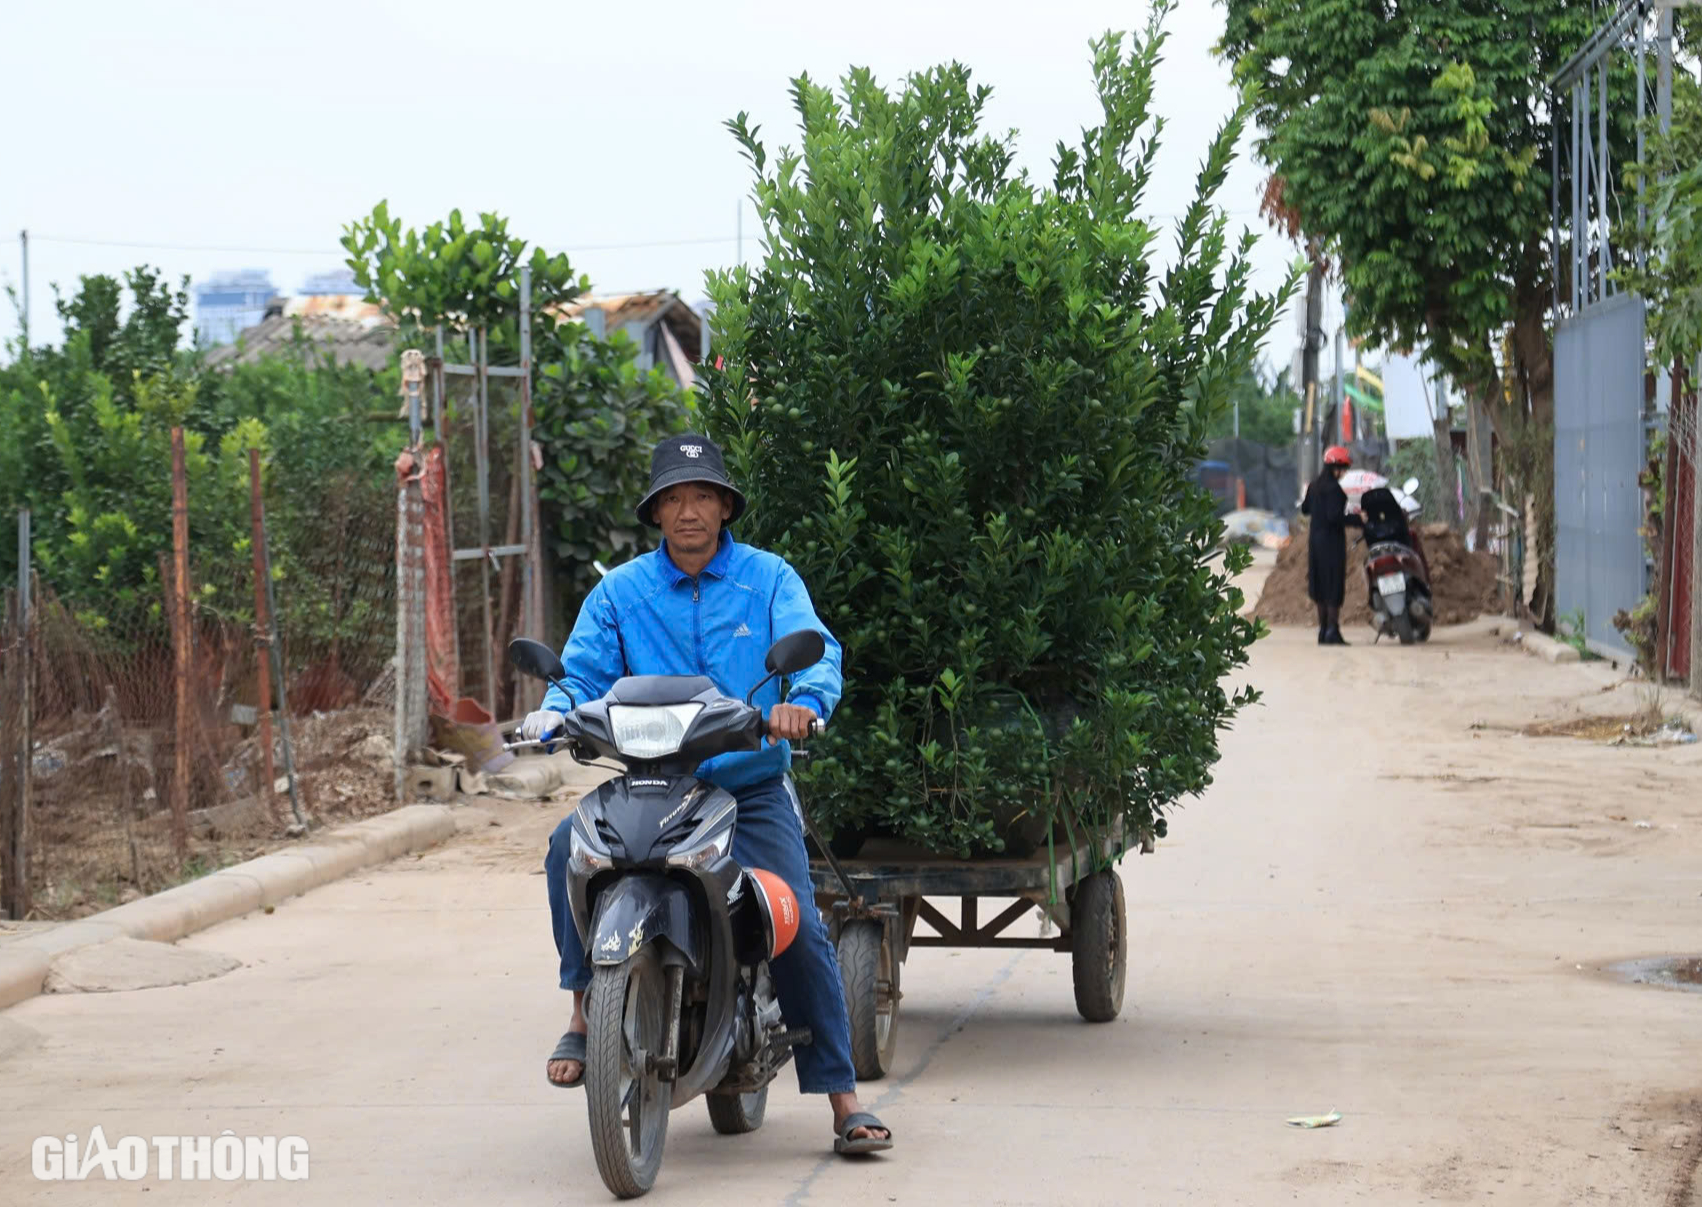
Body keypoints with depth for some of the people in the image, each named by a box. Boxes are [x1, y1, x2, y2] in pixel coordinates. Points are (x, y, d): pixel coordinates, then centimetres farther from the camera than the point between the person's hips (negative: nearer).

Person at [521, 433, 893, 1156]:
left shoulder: (768, 579, 3)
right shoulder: (619, 593, 8)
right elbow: (584, 674, 1)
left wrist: (803, 700, -34)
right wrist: (554, 713, -23)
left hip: (753, 788, -1)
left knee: (800, 932, -11)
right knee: (571, 846, -27)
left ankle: (843, 1102, -2)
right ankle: (585, 1012, -15)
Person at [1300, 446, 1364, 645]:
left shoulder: (1315, 485, 9)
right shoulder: (1334, 488, -17)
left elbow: (1305, 509, 20)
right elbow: (1334, 516, -24)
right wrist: (1357, 520, -20)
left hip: (1315, 540, 9)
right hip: (1332, 541, -9)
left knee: (1321, 586, 14)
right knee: (1334, 586, -5)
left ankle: (1323, 630, 18)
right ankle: (1332, 631, -8)